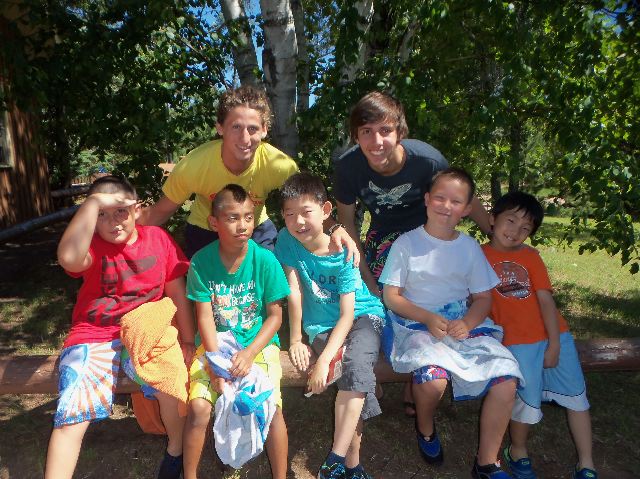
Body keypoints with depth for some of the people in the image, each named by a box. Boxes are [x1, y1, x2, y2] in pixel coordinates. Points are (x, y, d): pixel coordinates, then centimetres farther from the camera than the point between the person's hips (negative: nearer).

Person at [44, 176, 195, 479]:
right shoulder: (92, 245, -4)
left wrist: (188, 340, 2)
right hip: (94, 337, 0)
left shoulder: (158, 238, 1)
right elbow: (69, 259, -31)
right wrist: (93, 201, -28)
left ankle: (175, 451, 7)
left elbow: (176, 291, 5)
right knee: (73, 415, -14)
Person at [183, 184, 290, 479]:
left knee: (270, 407, -18)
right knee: (198, 406, -16)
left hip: (258, 342, -1)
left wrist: (249, 353, -16)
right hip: (215, 344, 1)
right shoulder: (201, 261, -9)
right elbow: (205, 316, -7)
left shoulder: (265, 260, -11)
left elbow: (275, 316, -6)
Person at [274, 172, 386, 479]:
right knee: (355, 375, -25)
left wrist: (324, 360, -28)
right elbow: (294, 292, -11)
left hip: (363, 316, -1)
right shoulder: (287, 241, -10)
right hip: (321, 325, 2)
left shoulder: (343, 253, -18)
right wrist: (296, 340, -11)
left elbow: (348, 314, -20)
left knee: (357, 363, -31)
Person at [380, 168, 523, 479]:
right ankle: (425, 428, 7)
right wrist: (428, 319, -19)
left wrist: (467, 323, -12)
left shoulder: (469, 247, 7)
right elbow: (391, 297, -4)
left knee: (506, 380, -17)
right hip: (416, 324, -3)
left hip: (463, 323, 4)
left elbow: (483, 297, 9)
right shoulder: (406, 243, -4)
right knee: (433, 377, -32)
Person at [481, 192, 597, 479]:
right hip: (517, 342, -4)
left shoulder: (530, 256, 5)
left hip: (554, 335, 4)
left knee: (576, 395, 10)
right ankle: (517, 452, 25)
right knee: (527, 400, -5)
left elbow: (545, 299, 0)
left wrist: (554, 344, -6)